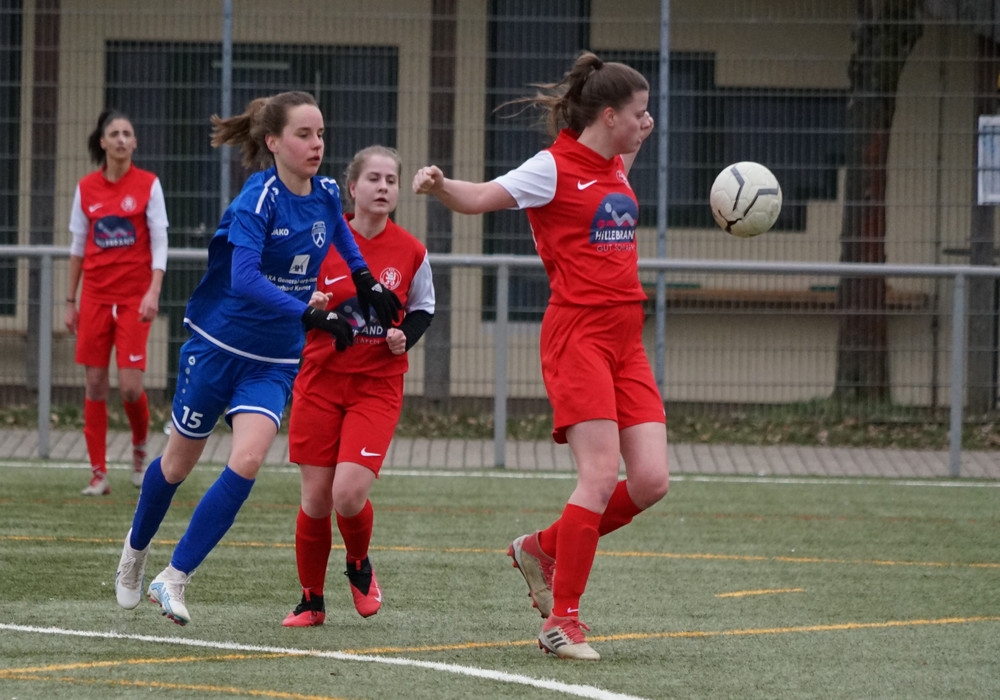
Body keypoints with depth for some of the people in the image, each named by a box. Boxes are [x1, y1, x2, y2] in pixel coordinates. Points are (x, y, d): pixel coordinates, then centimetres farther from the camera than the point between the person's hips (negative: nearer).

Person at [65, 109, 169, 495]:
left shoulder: (148, 185, -2)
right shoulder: (86, 188, 5)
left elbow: (160, 242, -5)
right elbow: (78, 246, 12)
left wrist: (153, 292, -16)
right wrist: (70, 301, 11)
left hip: (134, 297, -3)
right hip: (95, 296, 3)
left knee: (130, 386, -9)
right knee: (95, 384, 0)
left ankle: (140, 447, 21)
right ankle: (99, 474, 6)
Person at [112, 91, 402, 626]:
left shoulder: (327, 195, -1)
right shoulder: (258, 200, -20)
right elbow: (244, 278, -33)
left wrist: (364, 278, 15)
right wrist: (312, 315, -38)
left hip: (275, 361, 4)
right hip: (218, 345, -4)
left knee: (246, 463, -17)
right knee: (179, 463, 12)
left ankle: (174, 578, -8)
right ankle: (136, 549, 41)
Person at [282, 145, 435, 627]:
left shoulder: (411, 252, -1)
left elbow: (423, 309, 14)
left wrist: (405, 338, -7)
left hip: (377, 386, -1)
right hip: (320, 380, 1)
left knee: (349, 494, -17)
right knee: (316, 499, 1)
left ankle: (360, 567, 16)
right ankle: (311, 601, 20)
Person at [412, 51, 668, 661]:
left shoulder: (614, 168, 17)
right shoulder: (554, 168, -6)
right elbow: (478, 199, -14)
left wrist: (635, 144, 34)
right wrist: (439, 185, -31)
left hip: (625, 343, 8)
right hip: (578, 335, -8)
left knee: (652, 480, -2)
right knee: (601, 474, -16)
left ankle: (544, 549, 18)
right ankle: (563, 620, -9)